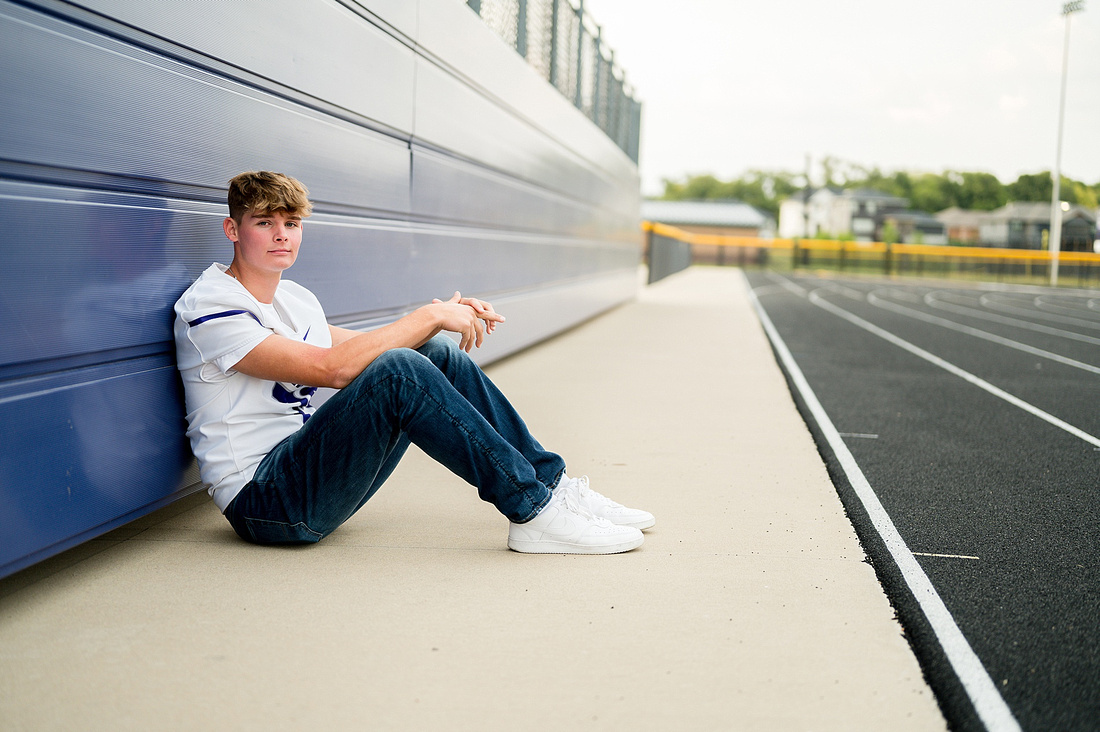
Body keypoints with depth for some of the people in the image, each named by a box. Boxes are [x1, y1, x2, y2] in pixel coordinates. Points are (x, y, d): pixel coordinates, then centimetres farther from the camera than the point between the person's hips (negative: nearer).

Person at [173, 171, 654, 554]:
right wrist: (430, 317, -18)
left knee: (440, 353, -2)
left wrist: (445, 317, -2)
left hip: (314, 476, 8)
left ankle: (551, 485, -1)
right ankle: (534, 511, -22)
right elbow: (332, 368, -25)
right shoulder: (209, 307, -13)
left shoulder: (295, 299, 15)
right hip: (263, 499, -8)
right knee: (397, 370, -28)